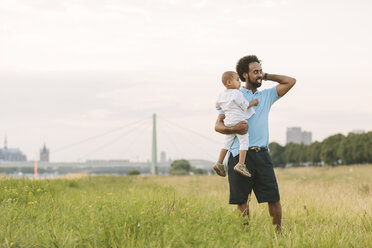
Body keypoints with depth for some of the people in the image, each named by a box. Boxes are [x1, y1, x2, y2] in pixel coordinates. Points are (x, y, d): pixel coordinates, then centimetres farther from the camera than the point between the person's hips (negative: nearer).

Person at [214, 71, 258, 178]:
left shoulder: (222, 95, 13)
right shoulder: (237, 93, -11)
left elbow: (217, 106, 28)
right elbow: (245, 106, -10)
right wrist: (254, 102, 6)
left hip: (228, 122, 8)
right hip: (239, 121, -8)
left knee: (228, 142, 16)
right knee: (244, 142, -6)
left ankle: (219, 163, 15)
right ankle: (241, 164, -15)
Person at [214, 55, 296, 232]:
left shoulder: (267, 95, 20)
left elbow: (290, 81, 18)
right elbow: (218, 125, 4)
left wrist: (266, 76, 16)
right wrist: (233, 129, -17)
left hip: (261, 154, 2)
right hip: (240, 155, -2)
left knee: (273, 197, -3)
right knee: (241, 201, 0)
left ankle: (278, 233, 6)